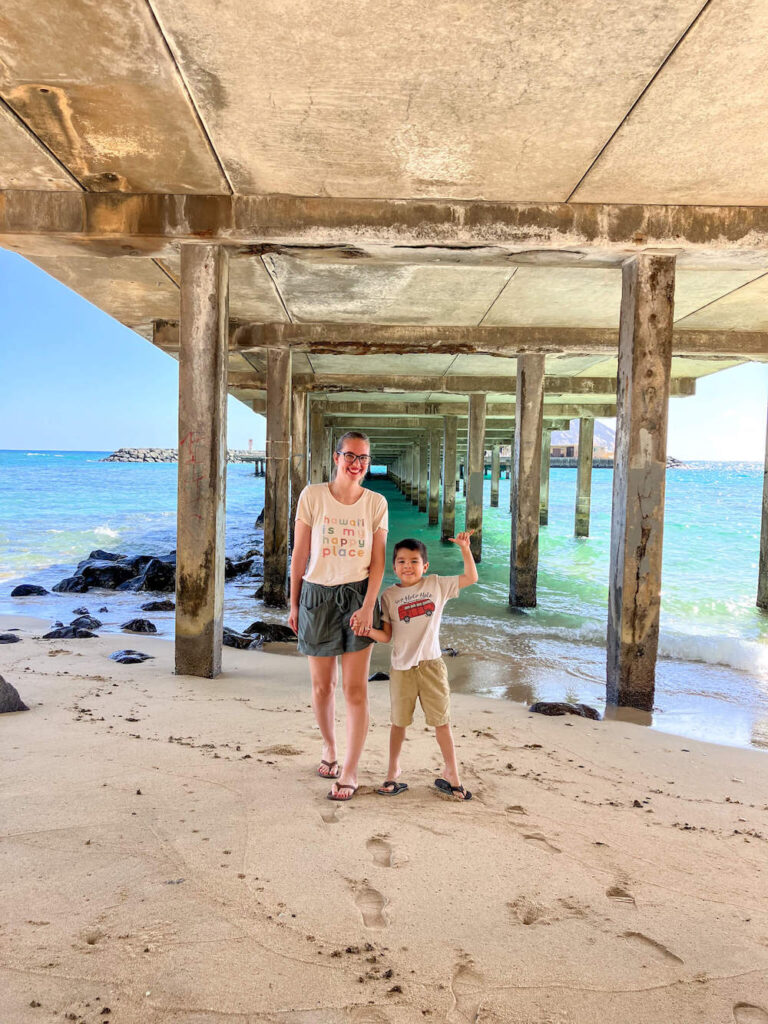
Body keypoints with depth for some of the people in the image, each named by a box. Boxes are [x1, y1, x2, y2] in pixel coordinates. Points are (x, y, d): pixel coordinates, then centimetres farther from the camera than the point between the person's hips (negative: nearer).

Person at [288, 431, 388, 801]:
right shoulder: (312, 496, -5)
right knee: (321, 685, 12)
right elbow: (299, 555, 0)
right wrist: (293, 604, 3)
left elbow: (377, 561, -1)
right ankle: (329, 747, 37)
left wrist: (368, 606, -11)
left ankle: (350, 771, 10)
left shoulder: (376, 503, -1)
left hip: (359, 595, 0)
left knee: (355, 688, -1)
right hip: (317, 595, 0)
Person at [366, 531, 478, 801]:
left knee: (442, 721, 6)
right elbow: (386, 636, 0)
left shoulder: (436, 585, 3)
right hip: (401, 667, 0)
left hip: (431, 664, 0)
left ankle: (451, 774, 20)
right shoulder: (389, 595, 1)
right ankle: (393, 773, 28)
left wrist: (465, 548, -3)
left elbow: (471, 578, 6)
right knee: (399, 721, 12)